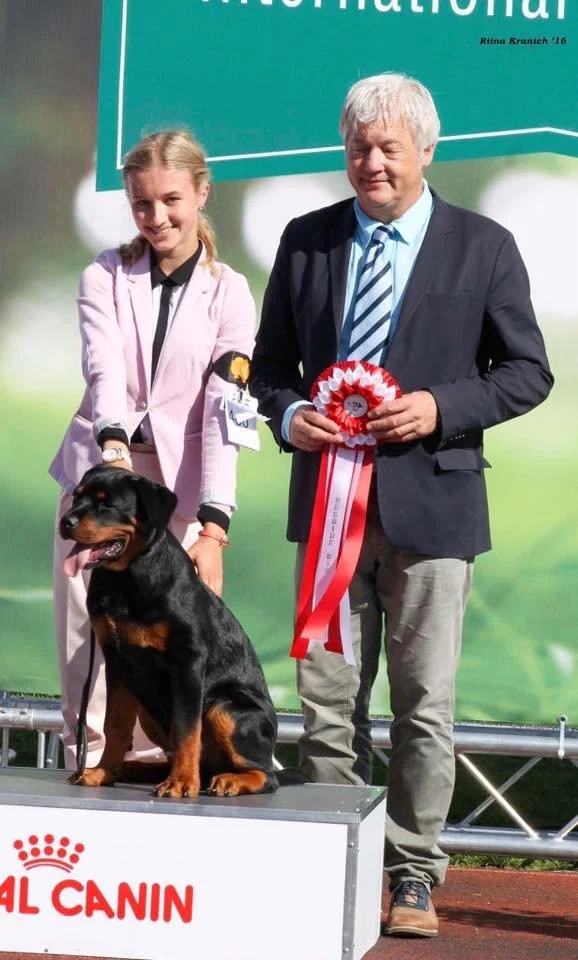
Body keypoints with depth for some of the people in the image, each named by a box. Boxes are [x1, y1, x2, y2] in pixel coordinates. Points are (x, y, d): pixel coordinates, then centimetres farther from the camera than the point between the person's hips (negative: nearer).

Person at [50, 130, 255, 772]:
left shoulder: (228, 292, 1)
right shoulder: (105, 277, 4)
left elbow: (224, 409, -9)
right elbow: (105, 371, -14)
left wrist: (213, 526, -20)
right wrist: (113, 446, -35)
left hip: (182, 486, -1)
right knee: (89, 637, -3)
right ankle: (90, 770, 3)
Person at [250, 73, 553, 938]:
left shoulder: (483, 247, 0)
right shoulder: (306, 241, 8)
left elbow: (527, 371, 2)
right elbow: (270, 362, 14)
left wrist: (442, 409, -14)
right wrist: (287, 415, -7)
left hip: (430, 500, -3)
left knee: (425, 704, 2)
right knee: (326, 697, 5)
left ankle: (413, 875, 10)